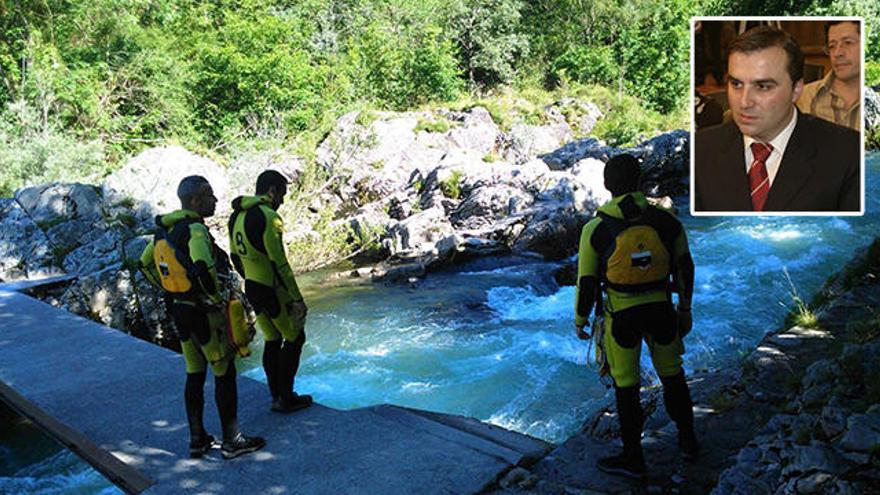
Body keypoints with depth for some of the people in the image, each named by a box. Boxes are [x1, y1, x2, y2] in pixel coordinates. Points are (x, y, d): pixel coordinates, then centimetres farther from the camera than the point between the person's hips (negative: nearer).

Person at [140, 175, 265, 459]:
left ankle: (197, 440, 26)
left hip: (180, 310, 8)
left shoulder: (164, 230, 7)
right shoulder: (195, 230, -20)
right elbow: (203, 268, -36)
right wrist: (217, 297, -20)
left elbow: (145, 264, 17)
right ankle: (232, 441, 12)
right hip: (205, 313, -8)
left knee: (194, 376, 17)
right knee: (224, 374, 4)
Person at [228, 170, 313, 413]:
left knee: (272, 341, 17)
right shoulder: (268, 217, -20)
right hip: (273, 291, -8)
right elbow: (279, 263, -22)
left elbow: (235, 257, 16)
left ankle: (277, 396, 25)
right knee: (294, 338, 7)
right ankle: (286, 398, 11)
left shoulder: (237, 216, 8)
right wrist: (297, 299, -18)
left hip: (252, 288, 8)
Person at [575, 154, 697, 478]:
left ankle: (632, 459, 22)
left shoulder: (596, 229, -15)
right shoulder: (666, 221, -7)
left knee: (626, 385, 11)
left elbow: (586, 282, -10)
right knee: (672, 374, 23)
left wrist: (580, 321, 5)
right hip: (661, 310, 3)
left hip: (621, 317, -3)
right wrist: (685, 309, 18)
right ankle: (687, 440, 38)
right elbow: (684, 267, 4)